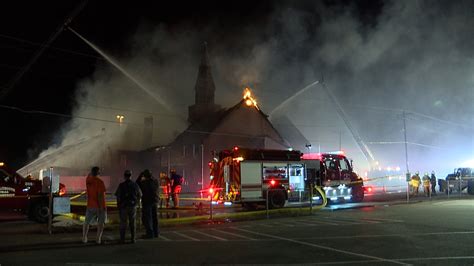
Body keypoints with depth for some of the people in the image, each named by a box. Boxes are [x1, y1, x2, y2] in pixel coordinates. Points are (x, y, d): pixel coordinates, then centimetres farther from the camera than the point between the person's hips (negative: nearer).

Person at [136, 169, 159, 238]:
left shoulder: (144, 182, -16)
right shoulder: (155, 181, -1)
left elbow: (137, 183, 2)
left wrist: (140, 176, 5)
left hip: (147, 202, -6)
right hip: (155, 201, 6)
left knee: (147, 218, 1)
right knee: (154, 217, 16)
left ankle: (150, 233, -1)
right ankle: (156, 232, 21)